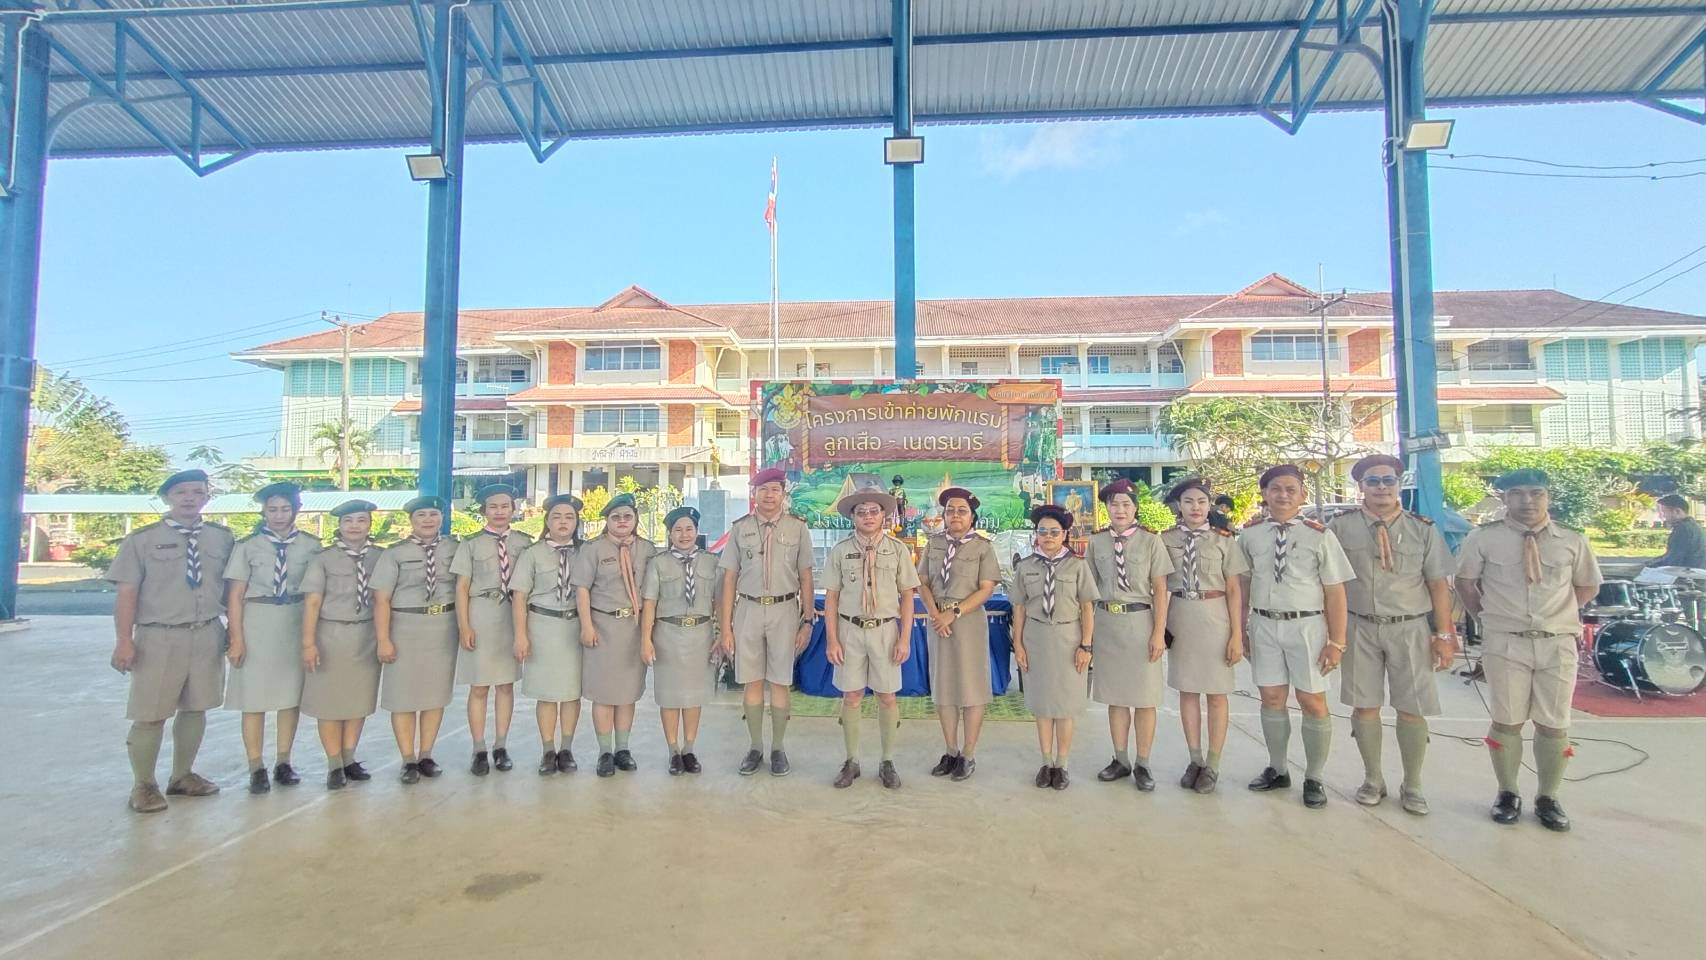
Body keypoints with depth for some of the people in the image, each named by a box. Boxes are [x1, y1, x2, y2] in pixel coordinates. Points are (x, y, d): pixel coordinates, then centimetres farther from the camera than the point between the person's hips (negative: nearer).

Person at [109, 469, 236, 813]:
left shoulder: (223, 538, 5)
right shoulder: (142, 540, -2)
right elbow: (127, 593, -4)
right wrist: (124, 640, -10)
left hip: (208, 635, 3)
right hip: (158, 637, -3)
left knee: (195, 709, 14)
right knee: (150, 715, 3)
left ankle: (182, 776, 31)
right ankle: (144, 785, 22)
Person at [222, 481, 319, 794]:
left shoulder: (310, 545, 1)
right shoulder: (248, 545, -3)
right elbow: (235, 595, -3)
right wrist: (237, 638, -7)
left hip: (296, 623, 2)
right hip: (257, 622, -2)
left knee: (291, 692, 10)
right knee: (254, 695, 4)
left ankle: (284, 762, 24)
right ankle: (256, 767, 16)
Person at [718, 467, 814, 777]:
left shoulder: (797, 528, 1)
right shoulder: (740, 528, 3)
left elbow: (805, 577, 4)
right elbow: (729, 579, 4)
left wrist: (807, 621, 1)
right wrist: (725, 628, 1)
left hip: (784, 610, -1)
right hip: (748, 609, 1)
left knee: (781, 683, 5)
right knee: (752, 682, 7)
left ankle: (778, 748, 19)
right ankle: (755, 747, 22)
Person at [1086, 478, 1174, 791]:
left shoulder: (1150, 541, -4)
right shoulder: (1096, 542, 4)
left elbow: (1160, 590, -4)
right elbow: (1089, 586, 7)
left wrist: (1159, 633, -9)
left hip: (1140, 621, -3)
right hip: (1106, 622, 3)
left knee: (1144, 697, 5)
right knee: (1114, 694, 12)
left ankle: (1142, 765, 18)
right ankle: (1120, 760, 25)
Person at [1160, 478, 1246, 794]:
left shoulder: (1224, 539, -3)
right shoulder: (1167, 539, 2)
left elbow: (1234, 589, -3)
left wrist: (1237, 634, -7)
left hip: (1214, 616, -2)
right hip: (1179, 616, 2)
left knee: (1216, 693, 6)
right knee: (1187, 690, 10)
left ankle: (1212, 765, 17)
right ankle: (1195, 760, 23)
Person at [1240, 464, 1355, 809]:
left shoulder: (1319, 535, -9)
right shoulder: (1249, 535, 1)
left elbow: (1335, 592, -7)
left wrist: (1336, 642, -8)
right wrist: (1241, 629, 7)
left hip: (1306, 626, -3)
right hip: (1264, 625, 3)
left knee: (1313, 703, 6)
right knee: (1271, 699, 13)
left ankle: (1313, 779, 25)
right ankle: (1277, 770, 31)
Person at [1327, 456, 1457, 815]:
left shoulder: (1423, 529, 3)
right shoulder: (1341, 526, 0)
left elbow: (1439, 584, 3)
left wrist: (1444, 634, 0)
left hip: (1411, 628, 0)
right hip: (1360, 627, 0)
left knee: (1412, 709, 6)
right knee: (1364, 705, 7)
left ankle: (1412, 786, 22)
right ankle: (1373, 779, 24)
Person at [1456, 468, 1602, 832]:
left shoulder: (1572, 541, 1)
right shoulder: (1483, 539, -4)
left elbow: (1588, 586, 15)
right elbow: (1465, 582, 7)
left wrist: (1557, 612, 10)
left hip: (1558, 643, 2)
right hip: (1504, 642, -2)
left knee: (1555, 725, 8)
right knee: (1507, 722, 6)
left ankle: (1548, 798, 26)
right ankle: (1508, 793, 23)